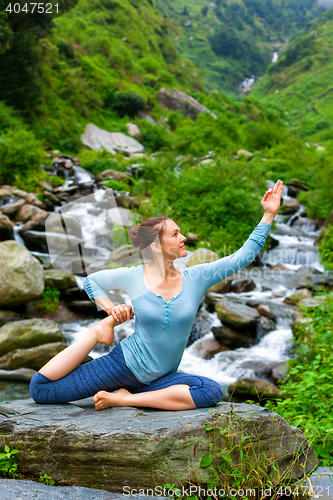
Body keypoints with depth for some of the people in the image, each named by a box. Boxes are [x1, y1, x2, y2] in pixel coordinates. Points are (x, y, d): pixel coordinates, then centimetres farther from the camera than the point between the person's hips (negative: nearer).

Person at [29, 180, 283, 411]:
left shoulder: (196, 278, -2)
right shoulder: (132, 277, -7)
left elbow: (244, 255, -5)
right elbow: (91, 280, 12)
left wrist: (269, 214, -7)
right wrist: (111, 310, -4)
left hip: (159, 378, 3)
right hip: (124, 363, -2)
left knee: (212, 392, -30)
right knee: (40, 389, -9)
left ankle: (125, 399, -18)